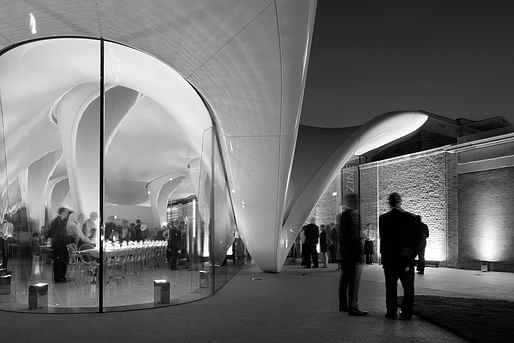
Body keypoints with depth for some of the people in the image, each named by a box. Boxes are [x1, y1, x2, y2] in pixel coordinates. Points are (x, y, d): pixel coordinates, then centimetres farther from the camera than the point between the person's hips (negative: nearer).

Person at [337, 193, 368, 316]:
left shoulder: (340, 216, 13)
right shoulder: (355, 214, -13)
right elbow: (356, 235, -17)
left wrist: (341, 247, 17)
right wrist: (360, 251, -13)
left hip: (343, 250, 9)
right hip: (354, 250, -9)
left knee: (344, 278, 14)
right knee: (354, 280, -6)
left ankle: (343, 305, 21)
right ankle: (353, 307, -5)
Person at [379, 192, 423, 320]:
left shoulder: (383, 218, -6)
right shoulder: (410, 217, -3)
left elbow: (382, 238, -6)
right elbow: (418, 237, -1)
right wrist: (413, 251, 7)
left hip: (389, 257, -1)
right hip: (407, 257, 1)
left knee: (391, 286, 7)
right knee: (408, 286, 10)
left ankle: (391, 312, 9)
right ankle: (407, 312, 11)